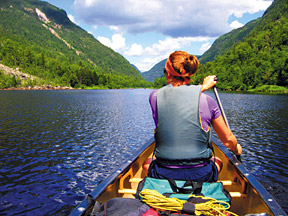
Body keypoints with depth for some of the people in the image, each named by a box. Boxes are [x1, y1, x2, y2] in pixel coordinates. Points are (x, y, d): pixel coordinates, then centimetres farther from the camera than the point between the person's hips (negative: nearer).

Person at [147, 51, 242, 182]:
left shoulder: (155, 97, -8)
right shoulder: (206, 100, -9)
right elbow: (228, 140, 3)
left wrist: (202, 87, 28)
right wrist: (237, 149, 25)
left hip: (163, 176, 0)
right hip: (200, 177, 0)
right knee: (217, 161, 35)